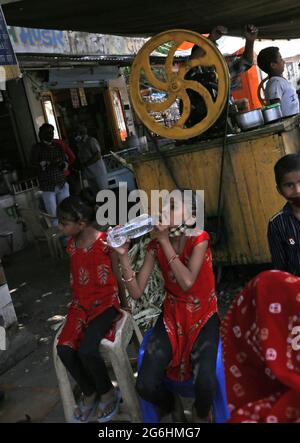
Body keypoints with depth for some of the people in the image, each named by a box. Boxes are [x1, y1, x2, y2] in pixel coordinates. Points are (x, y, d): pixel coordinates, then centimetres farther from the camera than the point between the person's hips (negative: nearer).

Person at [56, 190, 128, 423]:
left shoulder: (106, 242, -12)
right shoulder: (72, 245, 6)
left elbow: (117, 277, -2)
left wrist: (124, 305, 7)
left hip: (106, 302, -5)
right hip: (80, 303, 6)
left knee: (87, 350, -27)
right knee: (64, 348, -19)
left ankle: (107, 392, 3)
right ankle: (89, 393, 8)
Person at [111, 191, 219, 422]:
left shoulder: (199, 239, -13)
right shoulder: (155, 246, -3)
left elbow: (187, 282, -28)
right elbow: (136, 292, -8)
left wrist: (165, 240, -25)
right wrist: (123, 255, -20)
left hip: (203, 315, -2)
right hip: (172, 315, 3)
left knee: (205, 382, -27)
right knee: (146, 385, -17)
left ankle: (202, 412, 12)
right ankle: (168, 404, 21)